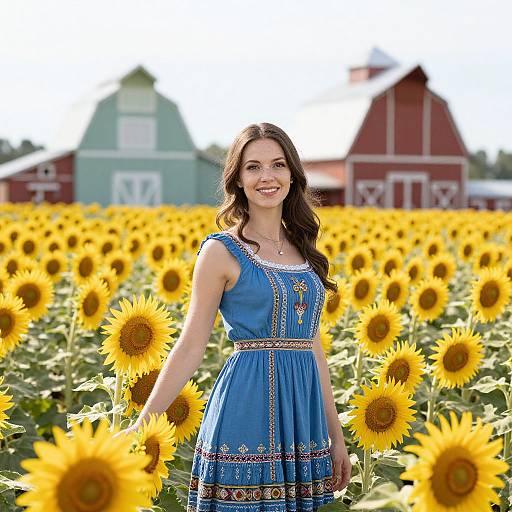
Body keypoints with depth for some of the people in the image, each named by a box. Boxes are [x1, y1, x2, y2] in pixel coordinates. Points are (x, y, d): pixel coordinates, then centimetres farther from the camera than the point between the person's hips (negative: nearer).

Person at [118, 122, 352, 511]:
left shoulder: (303, 248, 12)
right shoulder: (222, 251, -4)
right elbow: (191, 346, -4)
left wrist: (336, 436, 15)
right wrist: (142, 427, -9)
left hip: (302, 407, 6)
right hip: (248, 403, -5)